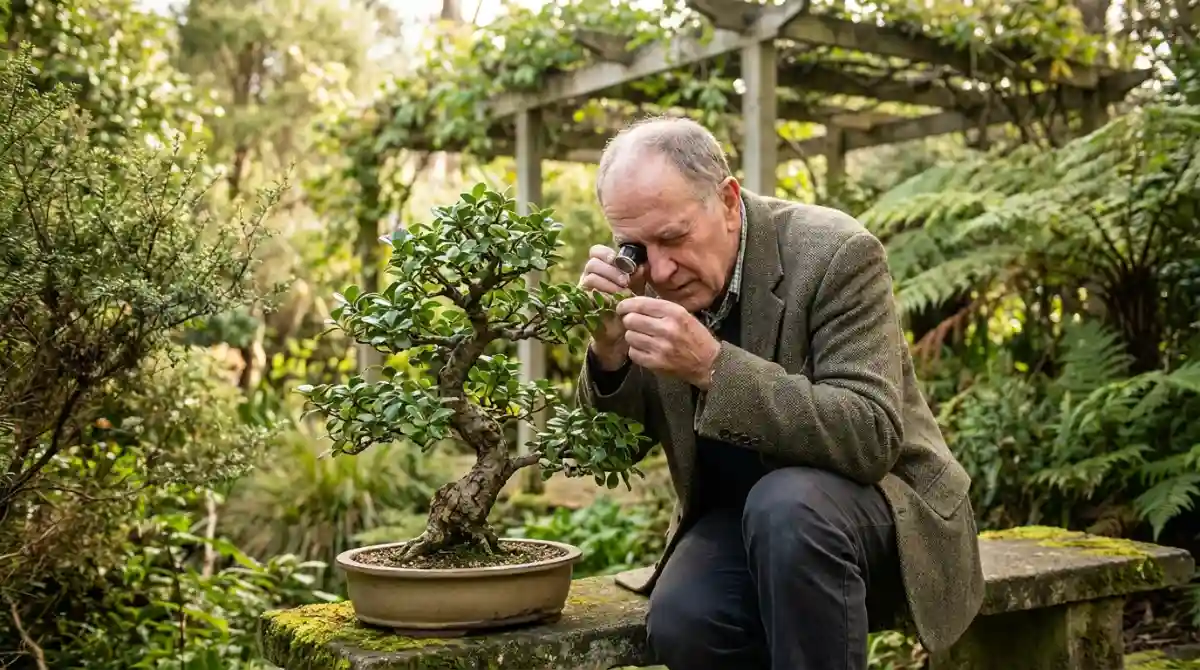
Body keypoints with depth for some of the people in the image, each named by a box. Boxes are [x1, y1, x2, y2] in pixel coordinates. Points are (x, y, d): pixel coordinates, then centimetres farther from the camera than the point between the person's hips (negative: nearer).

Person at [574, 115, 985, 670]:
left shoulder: (834, 254, -21)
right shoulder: (643, 271, -5)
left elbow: (871, 436, -29)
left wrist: (712, 366, -37)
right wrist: (609, 349, -20)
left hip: (876, 500, -4)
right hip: (733, 517, 4)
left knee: (784, 504, -35)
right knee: (680, 623, -25)